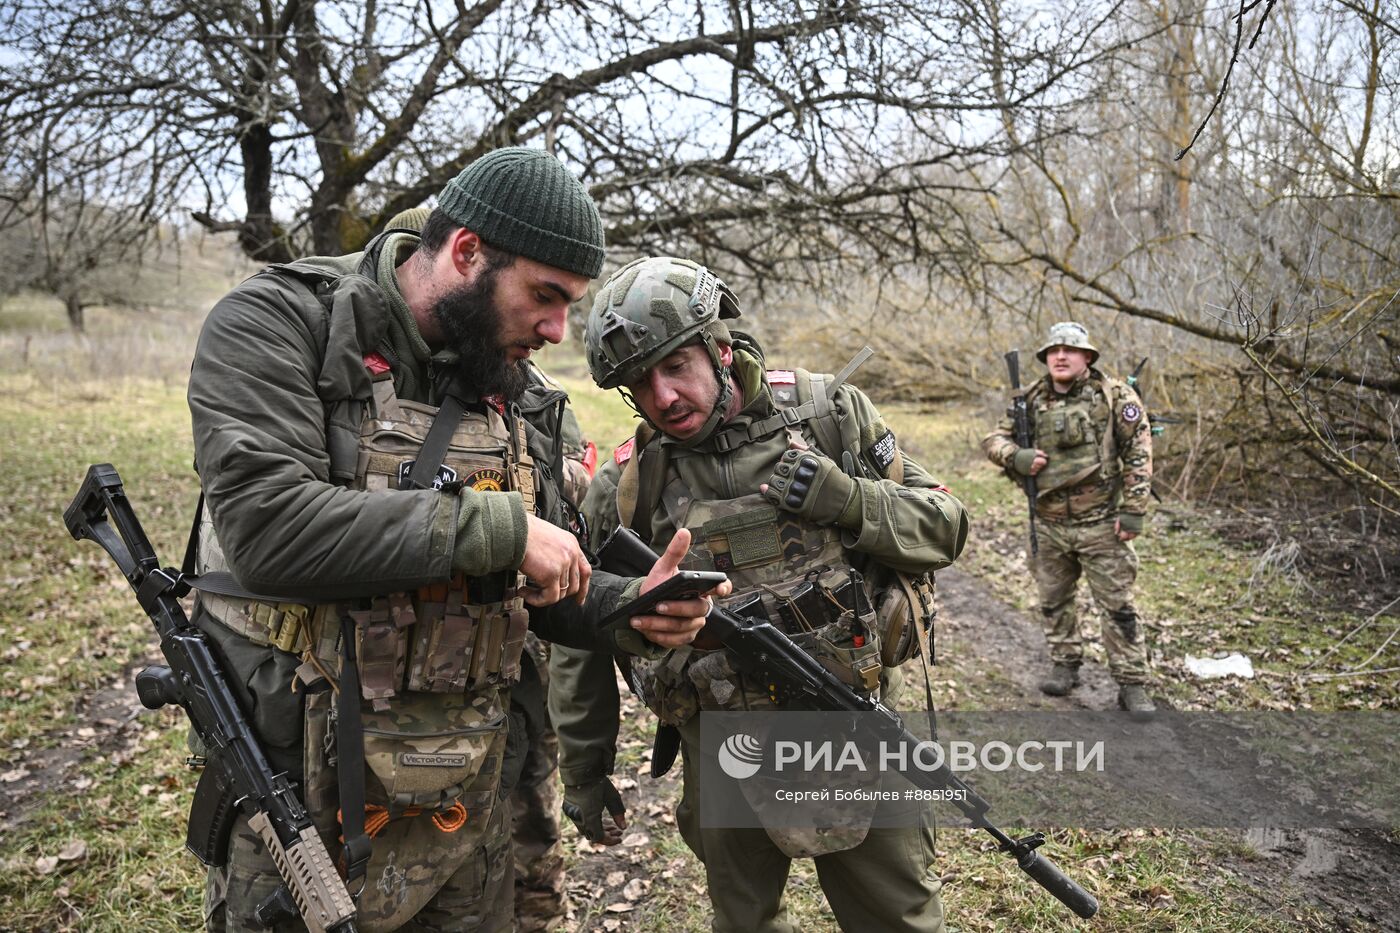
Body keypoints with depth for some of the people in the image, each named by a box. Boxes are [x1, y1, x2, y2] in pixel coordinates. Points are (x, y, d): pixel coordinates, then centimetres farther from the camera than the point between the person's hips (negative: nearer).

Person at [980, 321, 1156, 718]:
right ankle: (1064, 666, 32)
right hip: (1050, 525, 4)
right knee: (1054, 601, 15)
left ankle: (1132, 684, 9)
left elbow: (1139, 454, -7)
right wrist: (1017, 457, -11)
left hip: (1101, 524, -4)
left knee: (1119, 605, 0)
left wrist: (1134, 510, -12)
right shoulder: (1032, 401, 5)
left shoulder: (1114, 396, -6)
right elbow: (994, 439, 11)